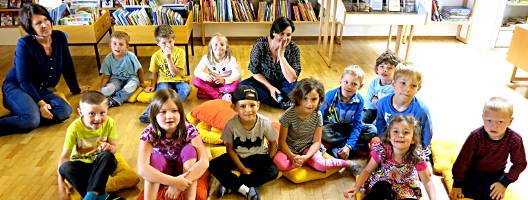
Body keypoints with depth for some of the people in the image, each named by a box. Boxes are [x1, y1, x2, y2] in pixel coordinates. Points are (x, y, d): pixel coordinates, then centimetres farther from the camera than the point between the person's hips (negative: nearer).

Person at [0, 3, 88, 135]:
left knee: (65, 111, -24)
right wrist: (40, 103, -27)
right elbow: (24, 80, -18)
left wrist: (75, 89, 16)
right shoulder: (24, 44, -18)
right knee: (32, 120, -34)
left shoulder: (59, 37, -3)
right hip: (16, 87, -5)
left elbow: (67, 66, 9)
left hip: (42, 90, 6)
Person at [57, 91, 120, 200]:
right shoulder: (75, 128, -20)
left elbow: (114, 148, -8)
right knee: (65, 167, -31)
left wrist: (109, 147, -34)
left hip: (101, 163, 0)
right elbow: (64, 156, -17)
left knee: (107, 156, -33)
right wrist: (61, 183, -24)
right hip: (82, 164, 0)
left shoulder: (109, 123, -16)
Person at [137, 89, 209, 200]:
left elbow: (204, 162, -32)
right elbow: (142, 169, -36)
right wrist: (173, 181, -44)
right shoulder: (149, 133, -24)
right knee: (155, 157, -31)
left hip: (184, 169, 1)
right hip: (162, 172, 0)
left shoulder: (189, 130, -24)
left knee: (189, 150, -29)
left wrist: (179, 184, -40)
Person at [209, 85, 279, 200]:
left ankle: (231, 184, -21)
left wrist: (268, 163, -12)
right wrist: (242, 168, -12)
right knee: (213, 166, -23)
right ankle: (246, 190, -23)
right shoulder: (231, 124, -22)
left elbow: (273, 143, -4)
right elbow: (229, 149, -10)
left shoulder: (264, 122, -21)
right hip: (237, 156, 0)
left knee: (273, 172, -27)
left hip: (257, 156, 0)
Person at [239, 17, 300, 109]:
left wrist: (281, 55, -29)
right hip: (263, 81, 2)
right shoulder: (260, 45, -18)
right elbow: (255, 71, -8)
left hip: (283, 83, -1)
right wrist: (270, 87, -17)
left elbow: (292, 79, -23)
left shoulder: (293, 48, -16)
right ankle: (283, 104, -23)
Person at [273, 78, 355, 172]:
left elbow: (317, 141, -8)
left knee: (319, 164, -27)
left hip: (308, 147, 1)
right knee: (279, 163, -30)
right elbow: (282, 141, -12)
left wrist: (306, 157, -26)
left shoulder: (317, 115, -12)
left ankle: (346, 163, -3)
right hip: (290, 148, 0)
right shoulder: (289, 114, -19)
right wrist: (292, 156, -28)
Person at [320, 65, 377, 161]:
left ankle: (337, 149, -26)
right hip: (331, 127, -2)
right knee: (322, 132, -35)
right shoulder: (330, 95, -18)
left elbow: (356, 126, -14)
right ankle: (361, 145, -22)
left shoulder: (359, 100, -13)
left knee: (372, 130, -17)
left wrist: (348, 147, -25)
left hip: (348, 128, 2)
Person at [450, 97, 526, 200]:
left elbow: (520, 163, -4)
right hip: (473, 172, -1)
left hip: (496, 174, 1)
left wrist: (505, 182, -13)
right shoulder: (476, 136, -25)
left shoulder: (515, 140, -20)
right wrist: (457, 184, -16)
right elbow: (462, 161, -18)